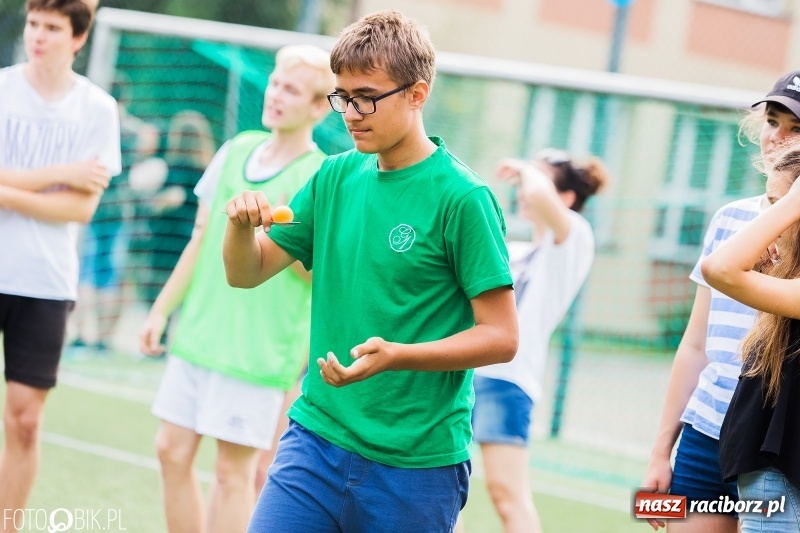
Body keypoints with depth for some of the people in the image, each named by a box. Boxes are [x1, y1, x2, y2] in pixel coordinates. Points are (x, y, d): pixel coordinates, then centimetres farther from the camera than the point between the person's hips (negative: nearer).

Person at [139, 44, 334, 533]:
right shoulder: (236, 152, 9)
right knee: (173, 452, 8)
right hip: (196, 334, 6)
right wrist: (161, 310, 17)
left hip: (257, 353, -6)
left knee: (233, 470, 0)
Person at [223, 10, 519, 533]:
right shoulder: (336, 176, 7)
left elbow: (500, 337, -11)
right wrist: (242, 224, -9)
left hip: (416, 464, -4)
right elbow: (246, 273, 13)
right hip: (315, 437, 5)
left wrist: (396, 355, -25)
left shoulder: (461, 197, -11)